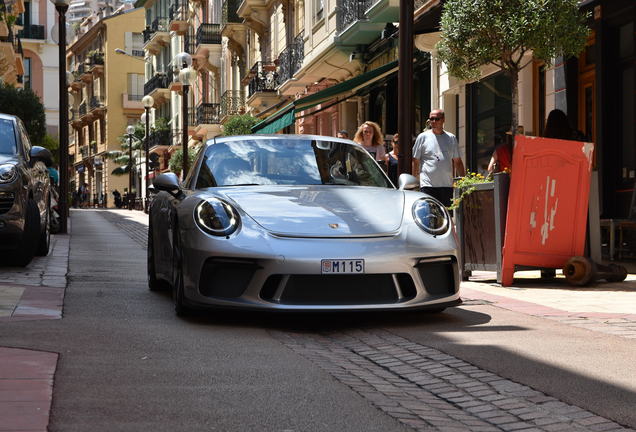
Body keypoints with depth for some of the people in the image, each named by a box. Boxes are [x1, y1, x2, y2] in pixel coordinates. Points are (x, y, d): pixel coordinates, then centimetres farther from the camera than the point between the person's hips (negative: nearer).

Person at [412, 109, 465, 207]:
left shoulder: (451, 138, 12)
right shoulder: (423, 137, 4)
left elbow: (457, 162, 16)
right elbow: (415, 161, 4)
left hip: (447, 185, 3)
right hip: (428, 185, -3)